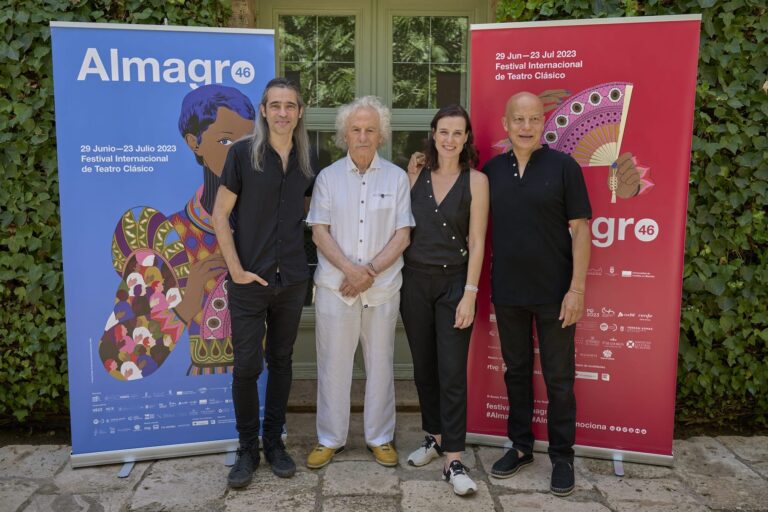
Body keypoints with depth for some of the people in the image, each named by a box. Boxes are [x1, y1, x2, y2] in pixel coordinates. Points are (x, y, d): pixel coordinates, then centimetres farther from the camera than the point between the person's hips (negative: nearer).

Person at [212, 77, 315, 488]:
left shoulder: (305, 162, 6)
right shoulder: (242, 153, -5)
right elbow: (220, 215, -5)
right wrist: (236, 269, -10)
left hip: (292, 280, 4)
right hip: (249, 281, -3)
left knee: (281, 362, 13)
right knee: (246, 366, 1)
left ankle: (274, 442, 27)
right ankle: (247, 449, 19)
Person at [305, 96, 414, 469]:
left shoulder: (396, 177, 3)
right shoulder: (328, 177, 3)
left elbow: (403, 235, 0)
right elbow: (319, 232, -1)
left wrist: (371, 270, -13)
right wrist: (350, 269, -15)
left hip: (383, 288, 0)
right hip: (335, 286, 0)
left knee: (381, 364, 10)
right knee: (333, 364, 7)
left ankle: (380, 437, 26)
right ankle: (330, 438, 23)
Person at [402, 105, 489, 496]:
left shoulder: (475, 180, -4)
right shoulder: (417, 173, 5)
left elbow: (477, 242, -8)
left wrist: (469, 293, -12)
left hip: (454, 281, -3)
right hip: (415, 280, 4)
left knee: (452, 371, -4)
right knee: (423, 367, 13)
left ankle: (453, 460, 4)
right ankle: (434, 437, 31)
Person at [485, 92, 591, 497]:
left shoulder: (563, 167, -5)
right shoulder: (491, 170, 5)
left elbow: (579, 230, -7)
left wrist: (577, 288, -12)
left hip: (554, 293, -3)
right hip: (507, 293, 4)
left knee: (558, 377, 7)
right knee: (516, 370, 14)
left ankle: (562, 456, 22)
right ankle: (520, 445, 30)